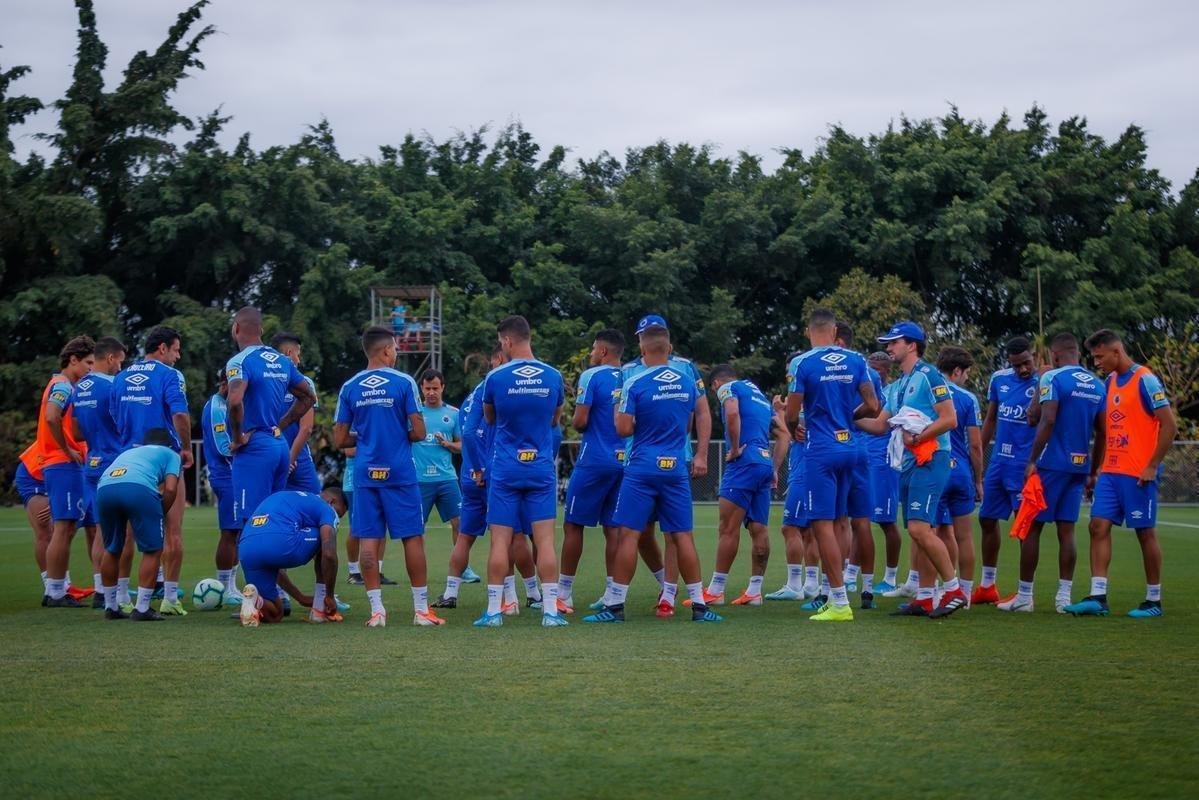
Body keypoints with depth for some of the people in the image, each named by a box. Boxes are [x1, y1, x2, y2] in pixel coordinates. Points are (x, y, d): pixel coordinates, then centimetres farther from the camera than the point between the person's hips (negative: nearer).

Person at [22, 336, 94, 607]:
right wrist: (66, 449, -18)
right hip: (63, 464, -10)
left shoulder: (64, 386, 21)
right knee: (63, 529, -9)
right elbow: (51, 417, -27)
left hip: (64, 465, 10)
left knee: (64, 529, 12)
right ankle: (55, 593, -8)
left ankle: (57, 590, 15)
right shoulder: (63, 386, -10)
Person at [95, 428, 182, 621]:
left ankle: (110, 607, 29)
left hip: (104, 488, 5)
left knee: (112, 550, 23)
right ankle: (142, 609, 6)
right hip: (139, 488, -5)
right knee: (153, 550, 9)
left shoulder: (129, 452, 44)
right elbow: (170, 489, 11)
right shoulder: (171, 454, 29)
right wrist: (161, 515, 23)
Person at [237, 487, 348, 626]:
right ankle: (319, 611, 20)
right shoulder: (326, 509, 16)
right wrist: (329, 596, 14)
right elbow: (329, 555, 1)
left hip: (246, 552, 7)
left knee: (274, 615, 26)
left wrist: (301, 597, 45)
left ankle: (255, 600, -9)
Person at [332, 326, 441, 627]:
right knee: (413, 538, 4)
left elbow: (339, 440, 5)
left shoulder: (349, 388, 5)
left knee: (369, 540, 3)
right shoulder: (403, 382, -4)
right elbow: (418, 431, -6)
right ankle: (421, 609, 4)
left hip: (365, 474, 3)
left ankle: (377, 610, 0)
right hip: (400, 472, -2)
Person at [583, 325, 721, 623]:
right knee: (682, 536, 6)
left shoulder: (635, 384, -9)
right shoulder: (687, 382, 6)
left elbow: (624, 429, -10)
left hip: (643, 468, -4)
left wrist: (620, 412, 9)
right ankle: (699, 604, 6)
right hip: (676, 469, 4)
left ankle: (615, 604, -1)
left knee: (629, 535, -1)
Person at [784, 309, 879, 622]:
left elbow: (791, 415, -9)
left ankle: (840, 603, -9)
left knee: (823, 523, -4)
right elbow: (872, 406, 4)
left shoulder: (803, 363, -10)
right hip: (850, 447, 6)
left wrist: (793, 430, 14)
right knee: (836, 522, 15)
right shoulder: (855, 361, 4)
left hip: (821, 449, -6)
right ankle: (835, 594, 18)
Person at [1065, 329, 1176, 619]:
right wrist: (1097, 468, 14)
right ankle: (1097, 597, -2)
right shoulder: (1110, 382, 12)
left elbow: (1170, 425, -13)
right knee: (1098, 526, -1)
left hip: (1138, 475, -7)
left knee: (1145, 533, 1)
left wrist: (1152, 466, -14)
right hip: (1110, 472, 7)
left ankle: (1154, 600, 10)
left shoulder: (1144, 381, -11)